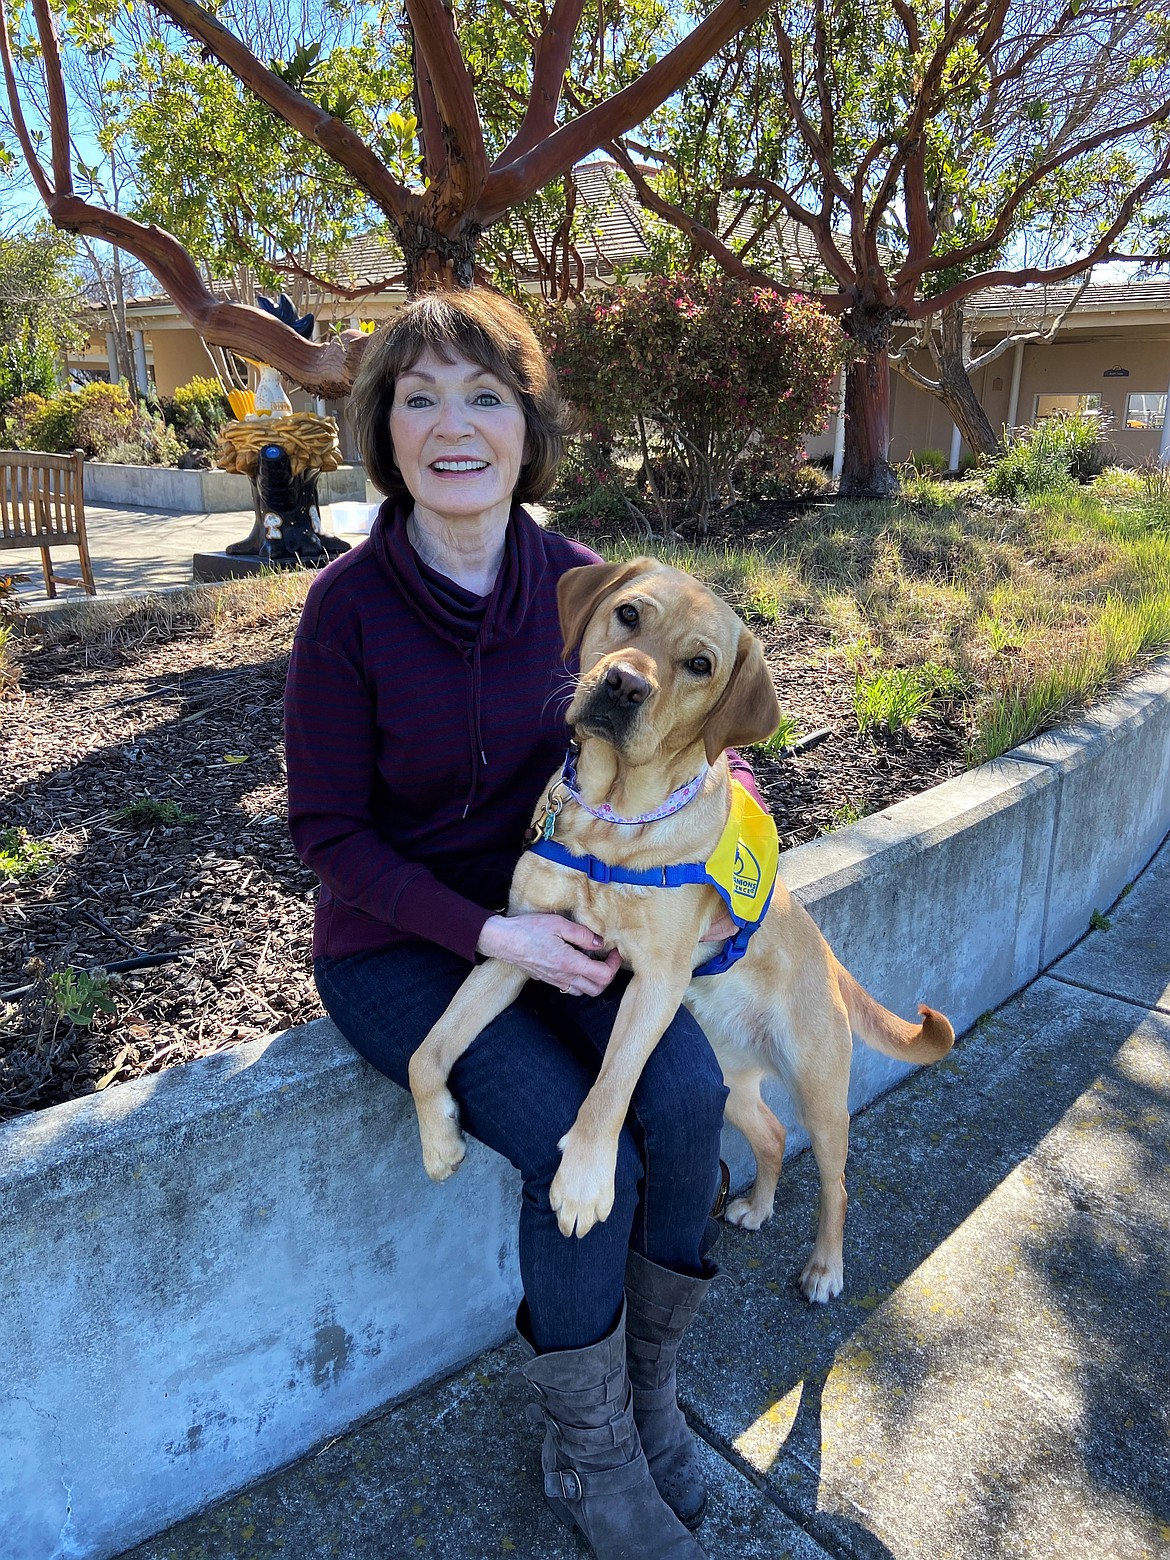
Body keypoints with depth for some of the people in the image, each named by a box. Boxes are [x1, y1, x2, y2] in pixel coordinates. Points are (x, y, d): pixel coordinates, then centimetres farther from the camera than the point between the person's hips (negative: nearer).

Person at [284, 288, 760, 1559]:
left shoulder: (574, 580, -5)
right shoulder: (349, 605, -16)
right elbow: (328, 830, -12)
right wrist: (488, 932, -21)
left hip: (549, 910, 4)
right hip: (397, 945, -3)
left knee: (687, 1094, -18)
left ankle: (647, 1395, 10)